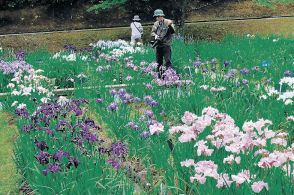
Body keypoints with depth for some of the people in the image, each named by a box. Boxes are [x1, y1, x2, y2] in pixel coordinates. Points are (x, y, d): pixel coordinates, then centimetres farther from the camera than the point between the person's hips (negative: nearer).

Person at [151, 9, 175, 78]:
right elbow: (152, 32, 14)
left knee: (168, 61, -13)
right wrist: (155, 35, -7)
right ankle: (159, 75, 19)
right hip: (158, 45, 6)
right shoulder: (156, 24, 10)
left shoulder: (168, 22, -5)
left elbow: (172, 31, -12)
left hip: (166, 45, -6)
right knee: (158, 62, 11)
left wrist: (170, 26, -29)